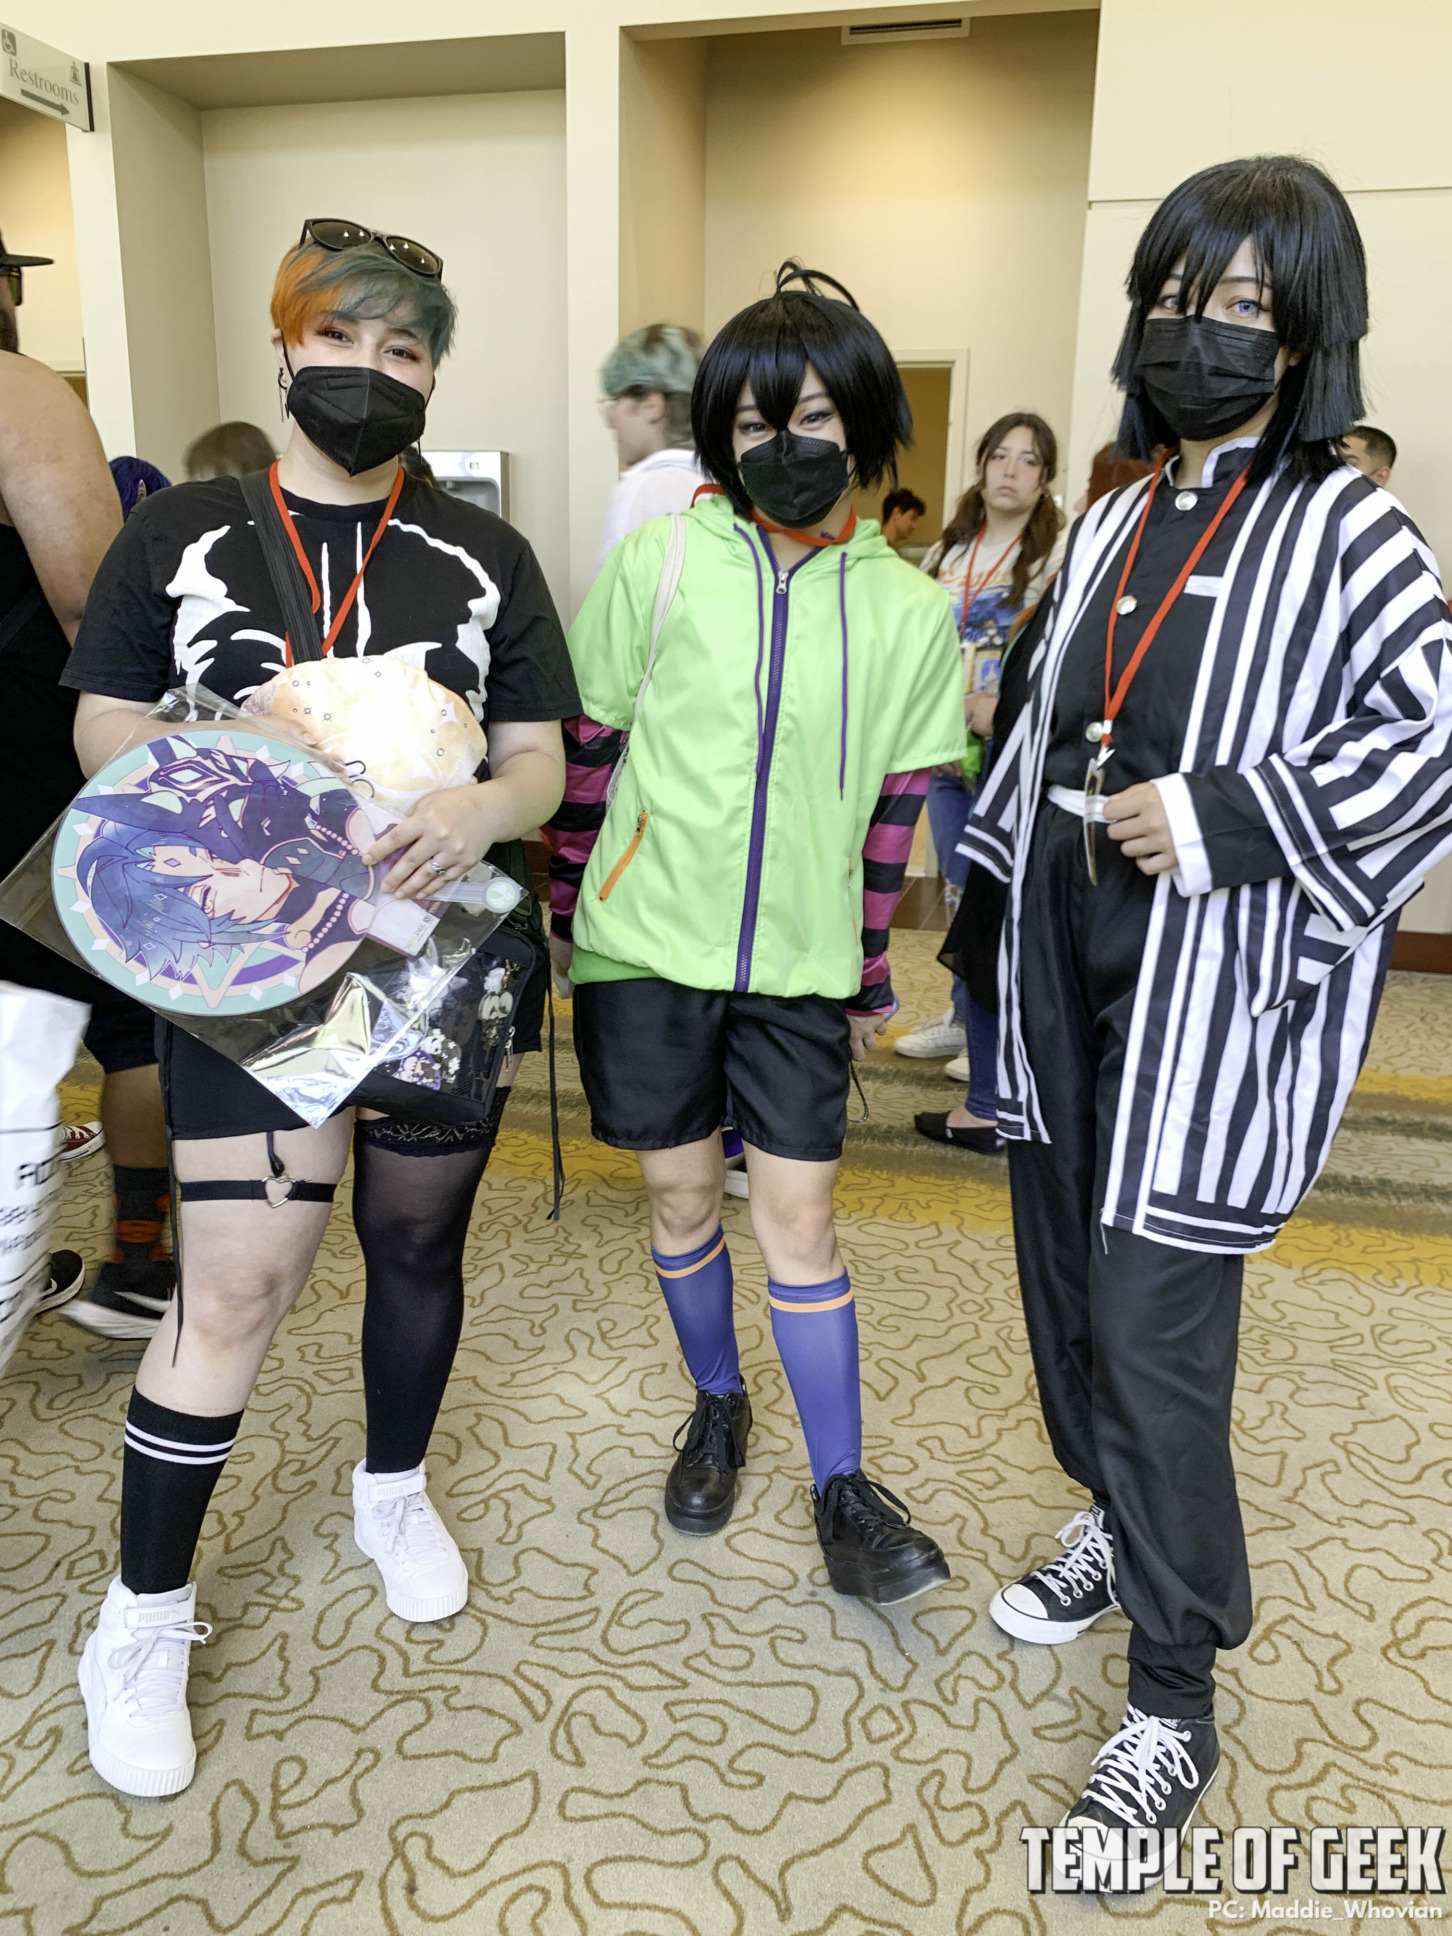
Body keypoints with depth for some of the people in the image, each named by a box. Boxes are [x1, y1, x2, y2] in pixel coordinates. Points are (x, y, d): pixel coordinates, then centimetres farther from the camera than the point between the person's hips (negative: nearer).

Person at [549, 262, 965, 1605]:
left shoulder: (911, 611, 1)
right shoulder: (659, 561, -4)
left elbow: (893, 810, 6)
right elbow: (589, 748, 2)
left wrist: (872, 975, 9)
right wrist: (565, 915, 4)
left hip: (798, 962, 0)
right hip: (648, 944, 0)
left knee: (798, 1218, 3)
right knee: (682, 1199, 12)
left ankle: (842, 1488, 20)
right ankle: (718, 1409, 38)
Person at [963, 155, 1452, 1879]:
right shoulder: (1108, 529, 14)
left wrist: (1221, 818, -22)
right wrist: (994, 884, 18)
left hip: (1210, 1002, -7)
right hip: (1067, 977, 7)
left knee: (1152, 1329, -4)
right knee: (1065, 1286, 17)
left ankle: (1174, 1694, 17)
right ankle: (1117, 1526, 43)